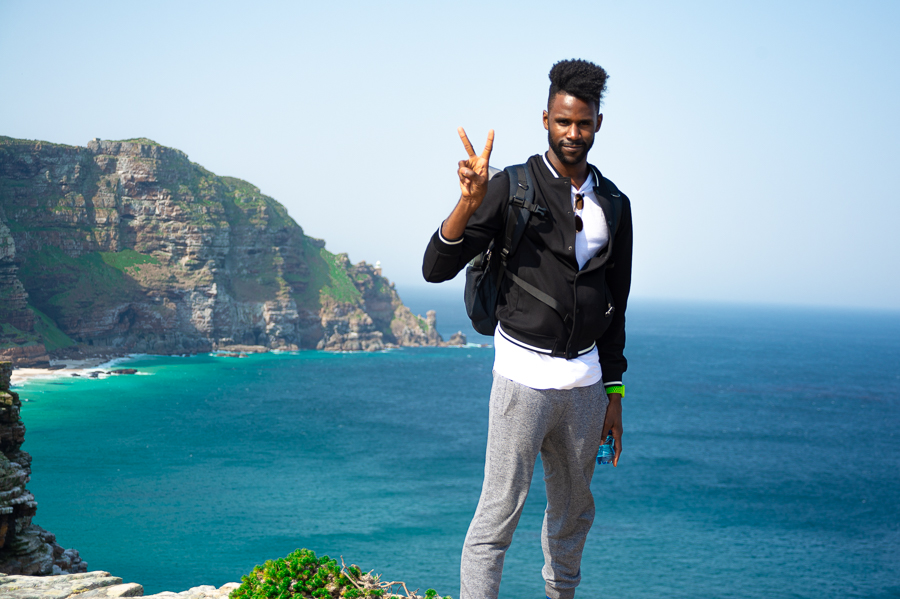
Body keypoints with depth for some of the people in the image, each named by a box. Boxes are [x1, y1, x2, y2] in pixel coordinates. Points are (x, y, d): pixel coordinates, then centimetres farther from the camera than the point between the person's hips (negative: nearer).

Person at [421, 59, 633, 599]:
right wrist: (470, 202, -28)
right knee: (500, 513, -7)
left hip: (585, 381, 5)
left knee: (575, 510, 17)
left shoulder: (614, 204, 10)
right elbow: (437, 268, -11)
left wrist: (614, 394, 13)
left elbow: (615, 305, 15)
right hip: (524, 376, -5)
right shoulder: (513, 187, -5)